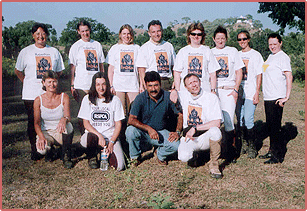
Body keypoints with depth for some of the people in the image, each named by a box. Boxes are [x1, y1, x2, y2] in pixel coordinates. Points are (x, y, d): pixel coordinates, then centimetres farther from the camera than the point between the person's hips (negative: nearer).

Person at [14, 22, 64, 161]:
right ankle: (34, 150, 12)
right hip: (31, 94, -1)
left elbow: (59, 71, 20)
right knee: (33, 122, 1)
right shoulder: (26, 52, 7)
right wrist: (27, 82, 6)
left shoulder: (54, 51, 12)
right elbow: (18, 70, 14)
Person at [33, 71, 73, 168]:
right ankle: (50, 150, 9)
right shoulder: (38, 100, -6)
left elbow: (68, 116, -21)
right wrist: (41, 137, -27)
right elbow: (36, 122, -8)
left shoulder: (64, 97, -8)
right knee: (42, 149, -32)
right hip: (46, 132, 1)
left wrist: (64, 119, -47)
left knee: (65, 125, -36)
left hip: (63, 133, 0)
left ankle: (66, 157, -16)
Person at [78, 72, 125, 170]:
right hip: (93, 134, 0)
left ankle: (108, 152, 14)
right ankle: (92, 157, -2)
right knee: (87, 139, -39)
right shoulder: (87, 99, 4)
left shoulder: (115, 100, 2)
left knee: (119, 166, -21)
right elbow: (86, 123, 0)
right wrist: (99, 136, -17)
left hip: (111, 137, 0)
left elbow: (118, 124, 2)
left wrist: (111, 142, -11)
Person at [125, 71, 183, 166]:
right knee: (130, 131, -33)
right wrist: (149, 129, -30)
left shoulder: (168, 97, -8)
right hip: (143, 132, -1)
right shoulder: (140, 98, -13)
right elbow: (131, 120, -19)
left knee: (175, 145, -26)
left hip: (161, 132, 1)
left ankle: (160, 154, 11)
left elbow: (180, 114, -1)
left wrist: (177, 132, -15)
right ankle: (135, 157, -2)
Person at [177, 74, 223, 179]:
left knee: (215, 131, -36)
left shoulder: (212, 98, -8)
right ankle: (192, 154, 13)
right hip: (188, 137, 2)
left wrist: (195, 128, -20)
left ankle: (214, 166, -14)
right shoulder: (183, 96, 3)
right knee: (183, 157, -28)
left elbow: (217, 123, -17)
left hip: (205, 137, -2)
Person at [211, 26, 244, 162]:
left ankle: (230, 153, -3)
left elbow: (239, 72, 8)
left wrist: (235, 90, -2)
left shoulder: (232, 51, 11)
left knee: (228, 121, -10)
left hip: (229, 90, -2)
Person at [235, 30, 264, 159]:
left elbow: (259, 75, -1)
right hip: (238, 92, 5)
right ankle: (243, 145, 17)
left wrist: (257, 93, -9)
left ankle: (252, 147, 1)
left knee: (248, 120, -11)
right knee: (239, 120, 5)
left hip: (250, 92, -5)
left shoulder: (256, 55, 3)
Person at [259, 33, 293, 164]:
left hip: (276, 99, -9)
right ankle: (272, 152, 25)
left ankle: (278, 156, 1)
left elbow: (289, 77, -16)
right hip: (268, 98, 9)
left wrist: (286, 97, -22)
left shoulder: (283, 57, -9)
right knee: (270, 125, 14)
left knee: (275, 127, -6)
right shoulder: (270, 56, 18)